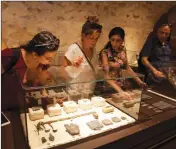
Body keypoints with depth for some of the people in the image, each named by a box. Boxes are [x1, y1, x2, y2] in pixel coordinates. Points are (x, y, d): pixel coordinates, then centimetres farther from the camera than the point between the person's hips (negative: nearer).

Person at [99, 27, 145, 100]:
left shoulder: (123, 50, -2)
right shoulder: (105, 52, -18)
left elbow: (127, 67, 9)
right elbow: (106, 75, -26)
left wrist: (139, 80, 4)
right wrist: (120, 91, -36)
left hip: (122, 84, 4)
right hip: (109, 87, -4)